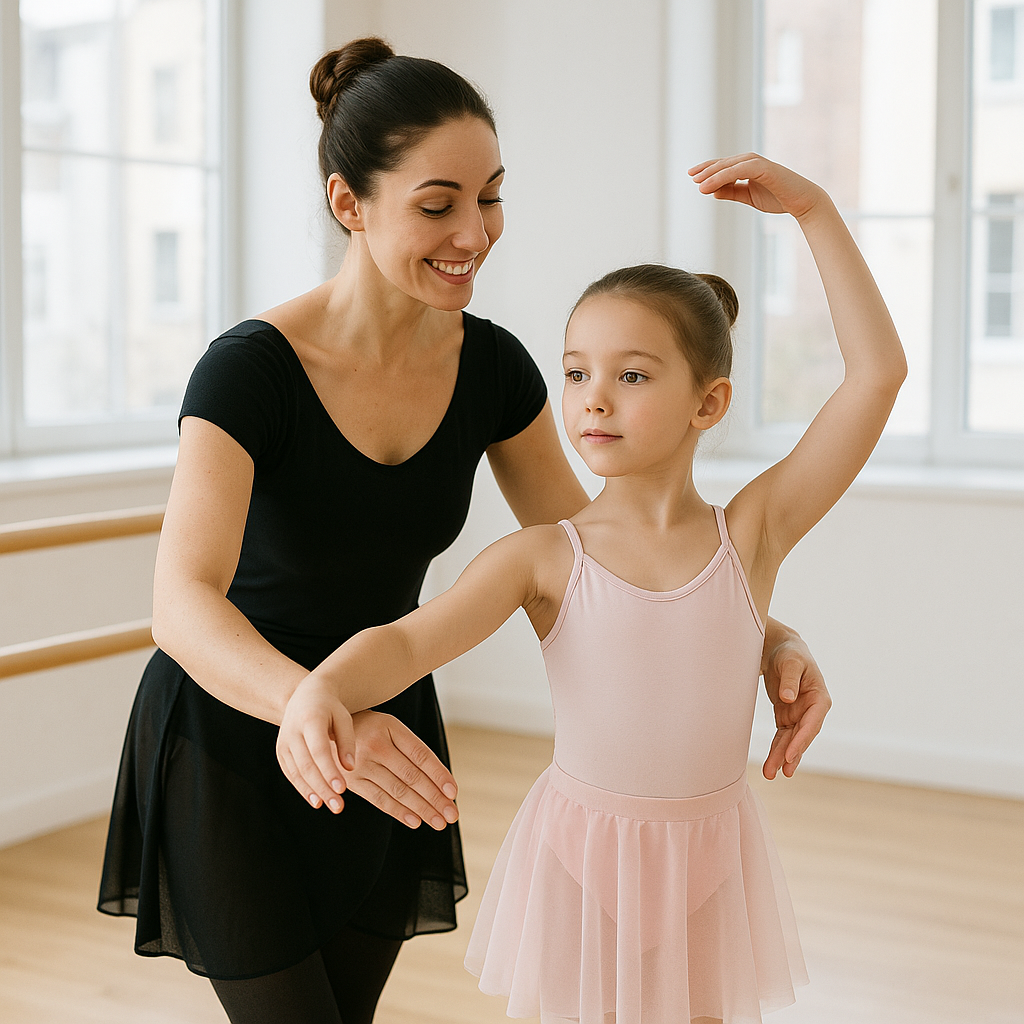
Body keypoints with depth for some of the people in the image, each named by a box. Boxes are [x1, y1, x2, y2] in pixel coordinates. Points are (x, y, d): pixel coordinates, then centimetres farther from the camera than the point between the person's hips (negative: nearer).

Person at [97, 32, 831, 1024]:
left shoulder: (491, 367, -10)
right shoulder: (252, 368, -26)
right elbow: (183, 604, -38)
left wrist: (764, 635, -16)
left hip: (385, 736, 5)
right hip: (229, 747, -5)